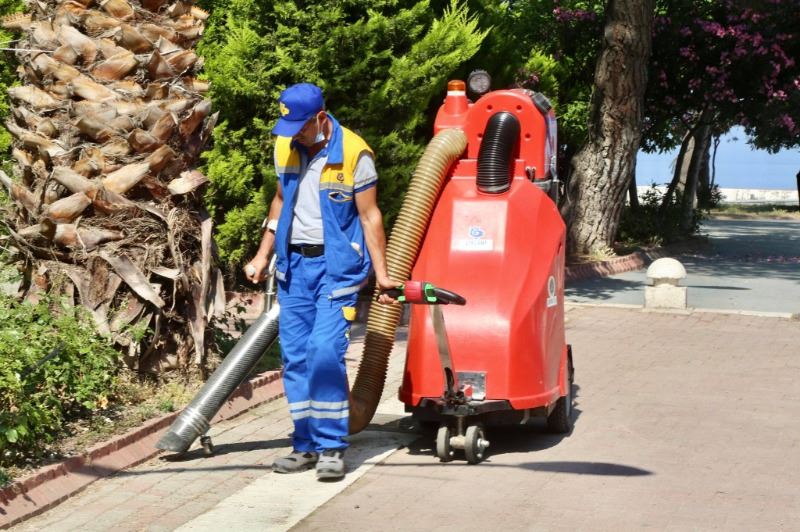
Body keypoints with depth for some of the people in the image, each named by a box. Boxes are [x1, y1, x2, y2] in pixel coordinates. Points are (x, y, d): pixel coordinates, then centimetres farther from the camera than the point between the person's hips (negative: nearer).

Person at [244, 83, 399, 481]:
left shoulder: (354, 153, -11)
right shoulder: (285, 149, 7)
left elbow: (370, 215, -6)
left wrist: (380, 273, -8)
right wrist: (262, 256, 19)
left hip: (337, 266, -6)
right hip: (294, 264, 6)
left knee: (326, 351, -15)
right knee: (295, 356, 5)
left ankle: (331, 447, -6)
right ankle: (306, 445, 13)